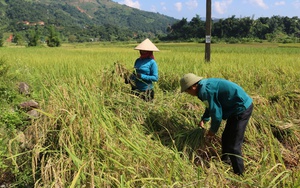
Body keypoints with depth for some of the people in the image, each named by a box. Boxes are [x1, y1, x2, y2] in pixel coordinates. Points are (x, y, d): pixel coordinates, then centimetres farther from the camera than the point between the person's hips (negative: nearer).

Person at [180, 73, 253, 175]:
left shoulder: (205, 91, -22)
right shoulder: (206, 84, 7)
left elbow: (216, 114, -18)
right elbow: (211, 106, 25)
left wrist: (213, 130, -2)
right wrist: (204, 119, 22)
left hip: (242, 109, -10)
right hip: (243, 105, 10)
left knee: (233, 146, -4)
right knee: (226, 138, 22)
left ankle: (239, 174, 9)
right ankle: (224, 161, 40)